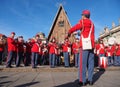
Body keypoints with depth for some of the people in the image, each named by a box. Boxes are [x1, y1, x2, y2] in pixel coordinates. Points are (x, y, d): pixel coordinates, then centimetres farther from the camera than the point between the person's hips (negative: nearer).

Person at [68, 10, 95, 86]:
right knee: (91, 62, 5)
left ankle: (83, 81, -6)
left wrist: (69, 32, 11)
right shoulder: (92, 23, 22)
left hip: (85, 45, -7)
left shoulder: (83, 22, 1)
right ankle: (90, 80, 9)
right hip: (91, 44, 7)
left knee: (83, 62, -6)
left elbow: (74, 28, -4)